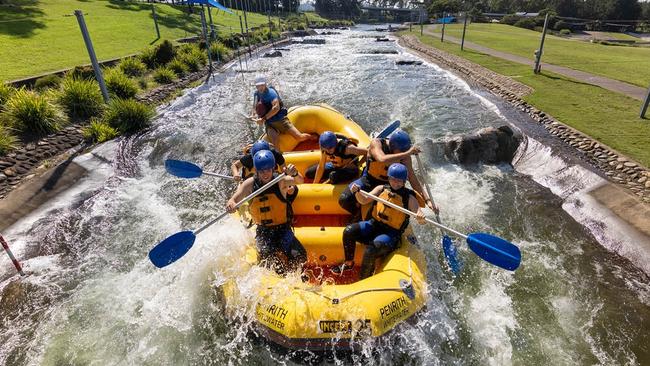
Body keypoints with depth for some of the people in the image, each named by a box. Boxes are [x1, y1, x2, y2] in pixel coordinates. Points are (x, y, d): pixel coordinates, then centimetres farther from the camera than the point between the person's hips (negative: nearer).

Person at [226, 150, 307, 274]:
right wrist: (231, 204, -38)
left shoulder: (280, 181, -11)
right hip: (262, 231, 1)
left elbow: (299, 181, -28)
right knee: (269, 258, -25)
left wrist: (295, 174, -52)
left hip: (283, 229, -1)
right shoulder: (250, 184, -5)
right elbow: (234, 199, -13)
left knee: (299, 257, -20)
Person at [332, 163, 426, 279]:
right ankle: (349, 263, 7)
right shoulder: (381, 189, 4)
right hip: (373, 225, 5)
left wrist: (420, 217, -37)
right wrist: (357, 191, -23)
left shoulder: (409, 198, -6)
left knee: (370, 250, -29)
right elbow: (364, 200, -2)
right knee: (348, 231, -16)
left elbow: (421, 221, -13)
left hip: (391, 233, -4)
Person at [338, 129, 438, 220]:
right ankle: (358, 213, 11)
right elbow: (382, 159, -44)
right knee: (344, 199, -23)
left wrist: (427, 199, -15)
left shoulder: (404, 155, -14)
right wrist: (407, 153, -43)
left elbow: (412, 178, -9)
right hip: (369, 181, -2)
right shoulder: (376, 143, -22)